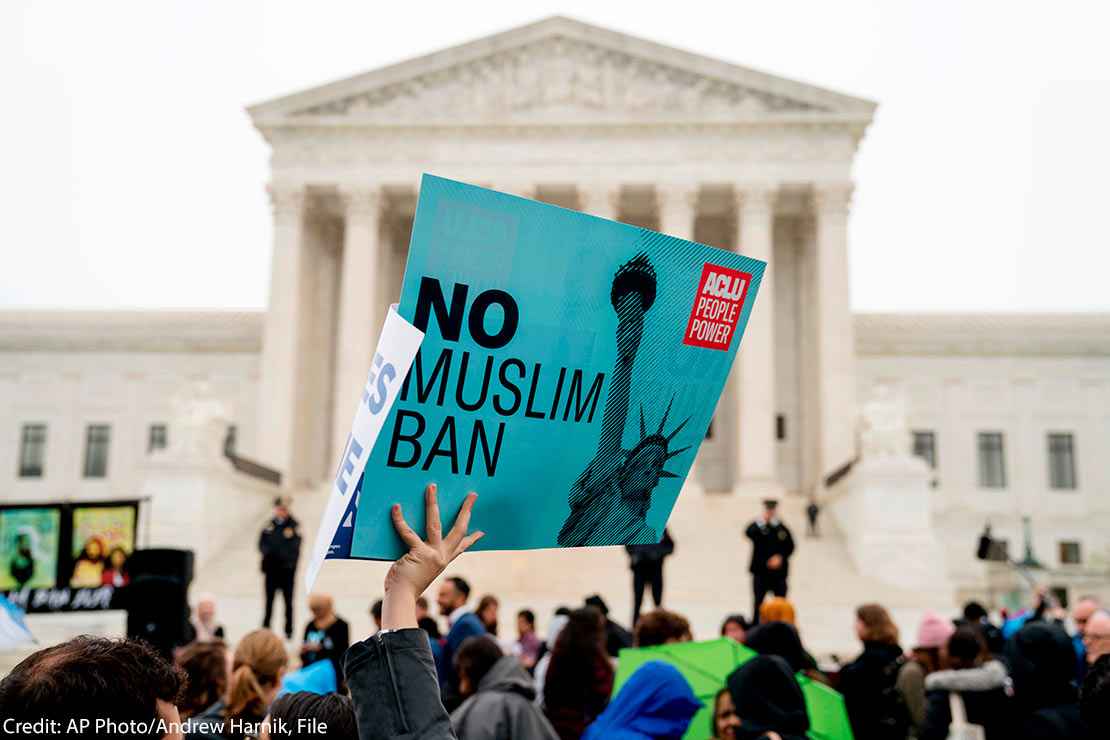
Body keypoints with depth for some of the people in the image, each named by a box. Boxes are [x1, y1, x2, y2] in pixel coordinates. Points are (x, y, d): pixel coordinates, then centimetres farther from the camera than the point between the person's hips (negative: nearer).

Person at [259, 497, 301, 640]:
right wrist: (268, 552, -15)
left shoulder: (294, 526, -7)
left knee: (288, 601, 7)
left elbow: (294, 547, -11)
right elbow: (262, 544, 3)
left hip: (287, 569, -3)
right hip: (271, 568, 3)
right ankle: (265, 628, 21)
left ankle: (289, 630, 17)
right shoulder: (269, 525, 3)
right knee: (269, 600, 10)